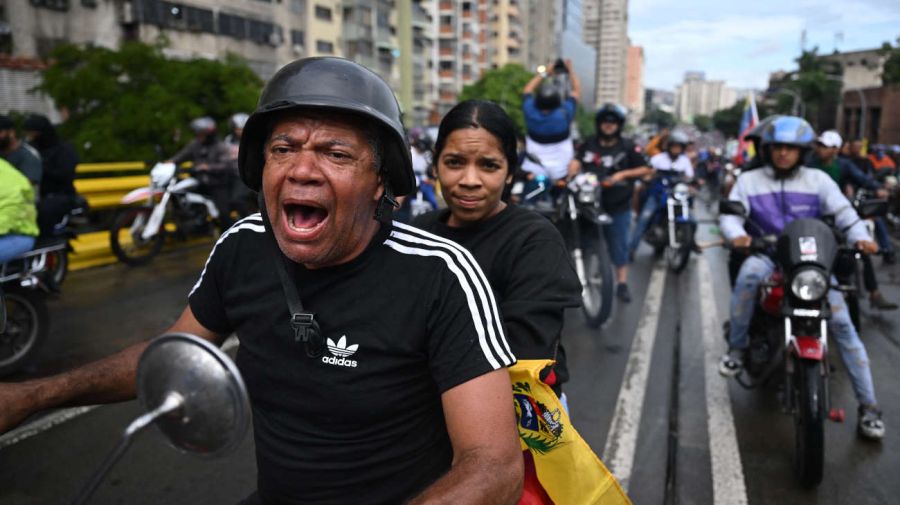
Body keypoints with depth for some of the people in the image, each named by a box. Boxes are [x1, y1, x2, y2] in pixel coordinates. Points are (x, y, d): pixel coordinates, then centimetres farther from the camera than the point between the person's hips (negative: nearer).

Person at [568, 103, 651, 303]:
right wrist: (572, 173, -26)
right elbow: (577, 160, -4)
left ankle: (622, 284, 7)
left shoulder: (628, 148, 0)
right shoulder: (589, 144, 8)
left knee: (619, 245, 0)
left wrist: (623, 174, -14)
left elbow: (645, 169, 0)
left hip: (617, 206, -2)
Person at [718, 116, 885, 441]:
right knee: (749, 272, -38)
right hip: (767, 255, -1)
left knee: (842, 324, -10)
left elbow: (843, 212, 0)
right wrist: (737, 234, -26)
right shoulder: (749, 181, 7)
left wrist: (861, 237, -21)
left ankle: (868, 406, -1)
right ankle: (736, 348, -21)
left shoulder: (818, 180, 6)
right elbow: (730, 214, -3)